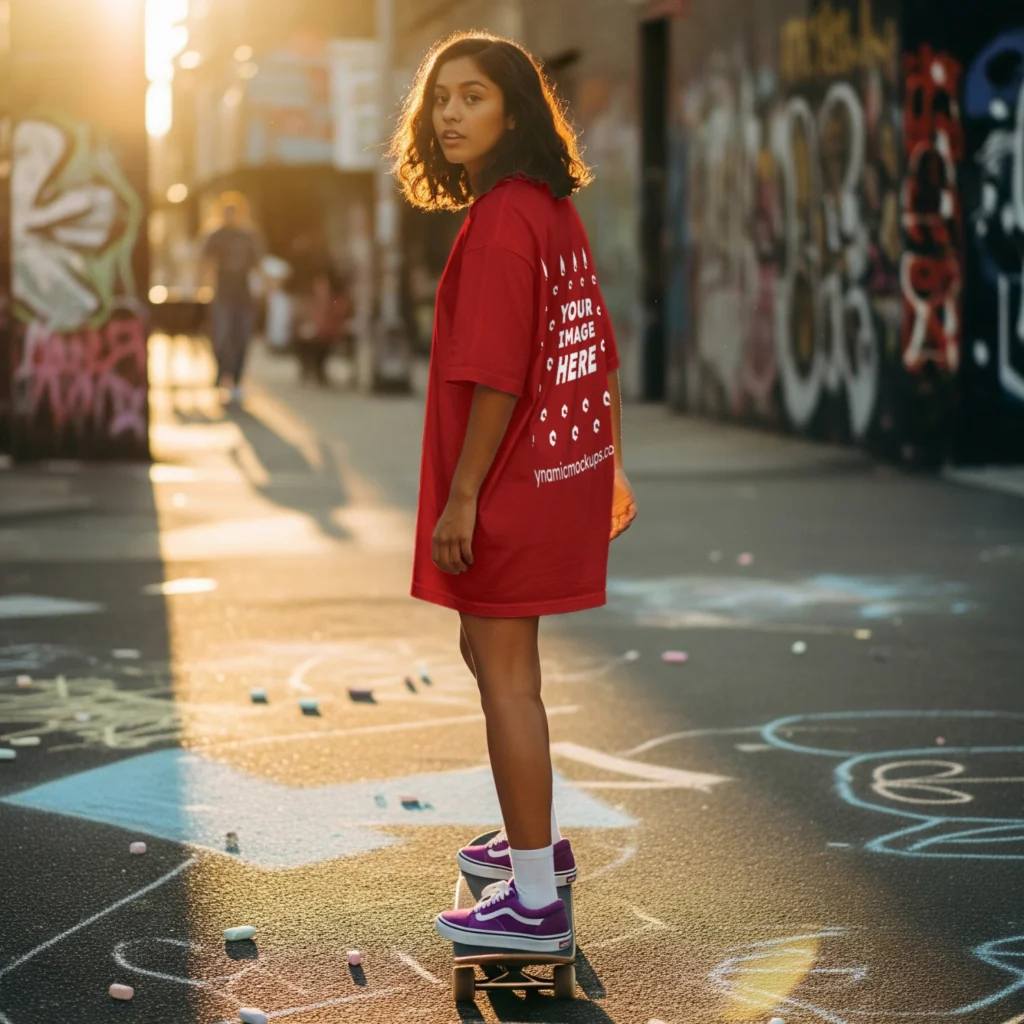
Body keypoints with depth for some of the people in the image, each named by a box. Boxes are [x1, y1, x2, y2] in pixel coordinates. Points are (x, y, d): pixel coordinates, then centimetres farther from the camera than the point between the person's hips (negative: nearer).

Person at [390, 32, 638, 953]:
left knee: (506, 671, -2)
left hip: (512, 480, -9)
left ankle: (535, 902, 5)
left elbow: (499, 374, -23)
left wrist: (461, 496, -19)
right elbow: (600, 354, 13)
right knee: (493, 650, 23)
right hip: (567, 466, 9)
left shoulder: (500, 220, -19)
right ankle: (541, 837, 37)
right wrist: (613, 466, 20)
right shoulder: (557, 211, 9)